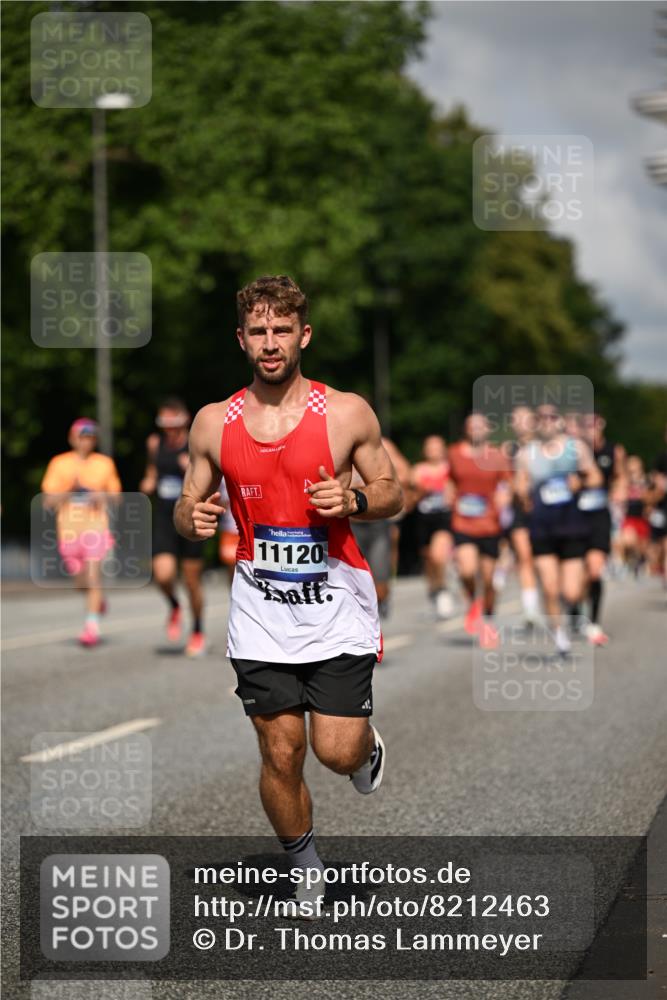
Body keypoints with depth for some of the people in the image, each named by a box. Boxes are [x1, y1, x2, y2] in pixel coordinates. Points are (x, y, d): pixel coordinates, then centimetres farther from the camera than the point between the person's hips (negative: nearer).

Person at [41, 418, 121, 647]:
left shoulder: (105, 463, 7)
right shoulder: (59, 463, 5)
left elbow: (115, 496, 15)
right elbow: (48, 500, 3)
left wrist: (103, 497, -6)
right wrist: (68, 490, -14)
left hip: (96, 527, -1)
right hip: (68, 528, 1)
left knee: (93, 574, -16)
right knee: (82, 582, 10)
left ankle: (92, 626, -16)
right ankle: (98, 598, 43)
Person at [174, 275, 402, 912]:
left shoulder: (346, 413, -5)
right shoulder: (213, 423, 1)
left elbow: (393, 494, 3)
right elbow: (188, 507, 10)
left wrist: (354, 501, -19)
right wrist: (193, 519, -14)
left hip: (336, 604, -2)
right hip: (260, 612, 2)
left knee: (337, 753, -6)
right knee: (281, 757, 3)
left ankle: (366, 745, 32)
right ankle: (306, 874, 26)